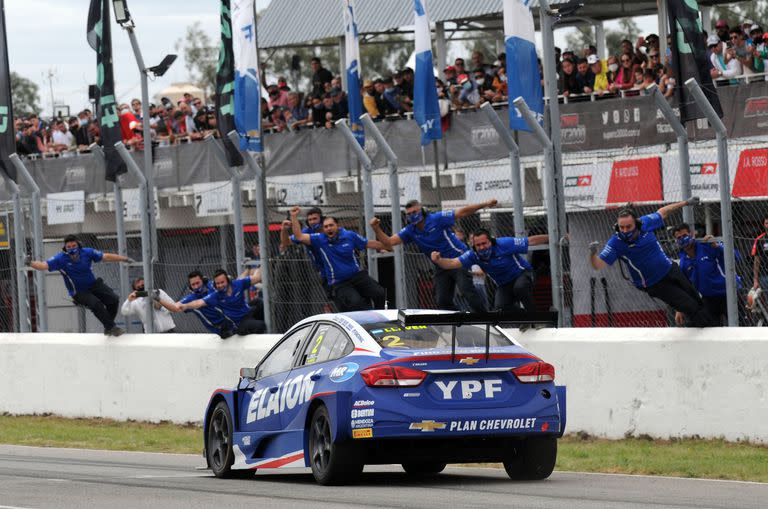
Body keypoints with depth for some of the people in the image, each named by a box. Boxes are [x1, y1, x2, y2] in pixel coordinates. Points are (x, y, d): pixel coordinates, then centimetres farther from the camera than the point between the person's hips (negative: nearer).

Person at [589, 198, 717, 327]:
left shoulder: (646, 223, -16)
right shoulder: (616, 243, -26)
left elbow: (662, 212, 4)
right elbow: (598, 265, -31)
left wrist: (686, 203, 11)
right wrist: (593, 253, -53)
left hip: (670, 270, 5)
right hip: (655, 285, -5)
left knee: (697, 301, 20)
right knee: (690, 307, -6)